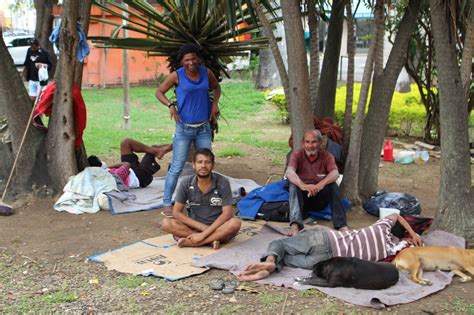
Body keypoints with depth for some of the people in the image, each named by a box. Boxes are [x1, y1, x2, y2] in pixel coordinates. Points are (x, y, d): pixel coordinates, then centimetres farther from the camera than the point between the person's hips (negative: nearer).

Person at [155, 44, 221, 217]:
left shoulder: (206, 72, 1)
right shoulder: (177, 75, -8)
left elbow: (216, 87, 20)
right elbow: (159, 92, 2)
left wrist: (215, 103, 2)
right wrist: (170, 105, -16)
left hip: (204, 127, 4)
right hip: (184, 128, -4)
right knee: (177, 168, -4)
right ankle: (167, 203, 4)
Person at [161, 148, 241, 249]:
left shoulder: (222, 182, -12)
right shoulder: (186, 183, -7)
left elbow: (227, 214, -16)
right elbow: (176, 213, -8)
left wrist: (204, 233, -25)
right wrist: (203, 227, -18)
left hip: (216, 227, -1)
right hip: (194, 227, 2)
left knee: (235, 223, -32)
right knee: (166, 223, -24)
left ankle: (190, 242, -29)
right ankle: (211, 240, -26)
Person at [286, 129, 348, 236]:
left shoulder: (326, 156, -1)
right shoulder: (297, 155, -4)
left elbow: (335, 173, -21)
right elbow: (289, 172, -24)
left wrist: (321, 184, -43)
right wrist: (302, 185, -45)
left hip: (320, 198, 1)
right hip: (302, 197, 0)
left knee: (333, 185, -26)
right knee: (294, 185, -30)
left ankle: (342, 226, -34)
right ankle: (295, 225, -48)